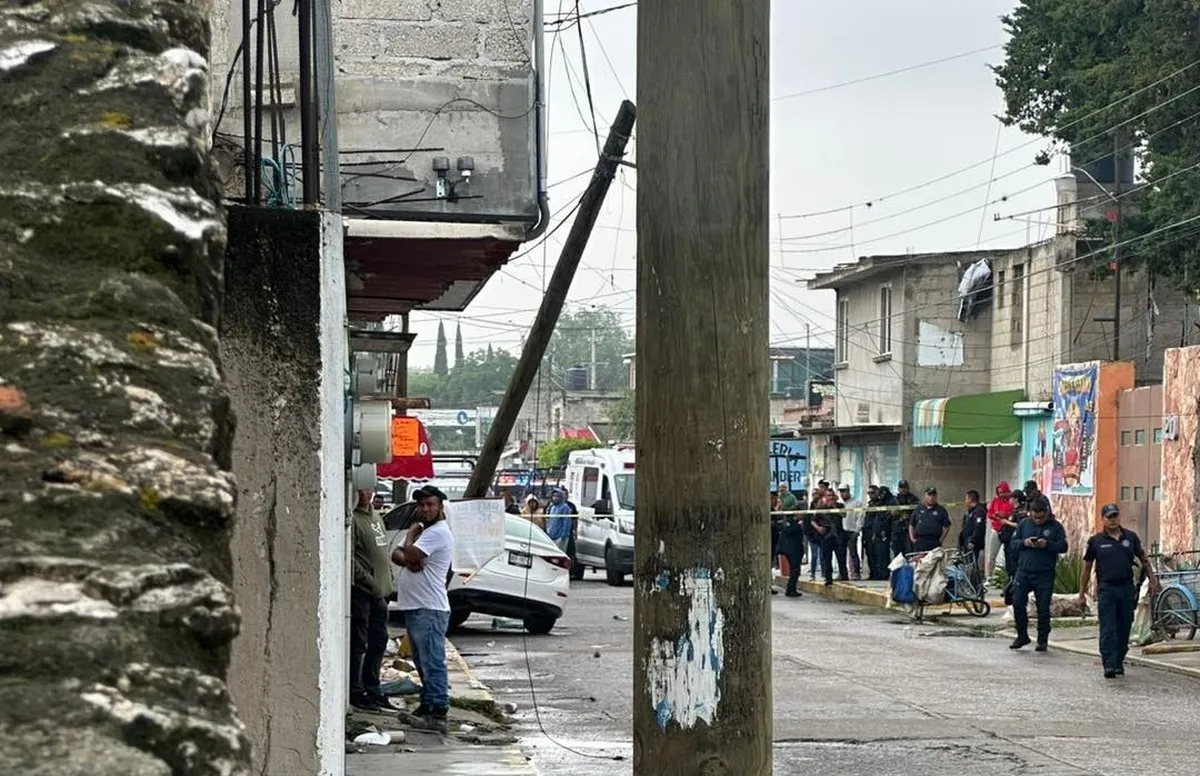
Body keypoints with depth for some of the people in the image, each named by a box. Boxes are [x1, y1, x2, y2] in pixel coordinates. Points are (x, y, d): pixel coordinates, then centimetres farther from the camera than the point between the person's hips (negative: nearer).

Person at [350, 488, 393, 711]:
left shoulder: (376, 517, 17)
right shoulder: (353, 519, -12)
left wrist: (389, 581, 14)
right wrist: (368, 580, -19)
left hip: (379, 592, 9)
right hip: (360, 591, -9)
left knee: (379, 642, 14)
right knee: (358, 643, -4)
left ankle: (372, 689, 23)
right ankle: (355, 691, 2)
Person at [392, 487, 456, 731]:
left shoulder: (438, 532, -12)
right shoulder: (422, 530, 20)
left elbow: (411, 555, -21)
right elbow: (396, 555, 11)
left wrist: (411, 536, -2)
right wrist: (408, 560, -11)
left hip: (429, 610, -10)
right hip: (414, 607, 10)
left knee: (433, 663, -11)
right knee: (423, 663, 15)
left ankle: (437, 714, -13)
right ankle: (427, 706, 22)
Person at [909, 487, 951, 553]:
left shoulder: (941, 510, 9)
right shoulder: (919, 509, 17)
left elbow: (946, 526, 5)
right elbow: (911, 525, 19)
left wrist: (941, 540, -3)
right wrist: (912, 538, 8)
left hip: (934, 543, -2)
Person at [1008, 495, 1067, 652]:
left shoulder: (1055, 526, 1)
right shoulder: (1024, 524, 7)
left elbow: (1063, 546, -4)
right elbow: (1012, 544, 8)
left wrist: (1047, 544, -20)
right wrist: (1024, 542, -12)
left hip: (1045, 574, -2)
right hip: (1024, 572, 2)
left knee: (1043, 608, 2)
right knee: (1018, 604, -1)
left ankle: (1042, 640, 12)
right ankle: (1022, 636, 14)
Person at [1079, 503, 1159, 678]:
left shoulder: (1131, 537, 7)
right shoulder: (1096, 541, 2)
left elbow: (1143, 559, 18)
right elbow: (1087, 568, 7)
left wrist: (1152, 579, 11)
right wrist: (1082, 594, 6)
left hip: (1127, 589, 2)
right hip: (1106, 589, -2)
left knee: (1123, 630, 7)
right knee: (1108, 630, -10)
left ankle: (1119, 663, 18)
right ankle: (1109, 665, -14)